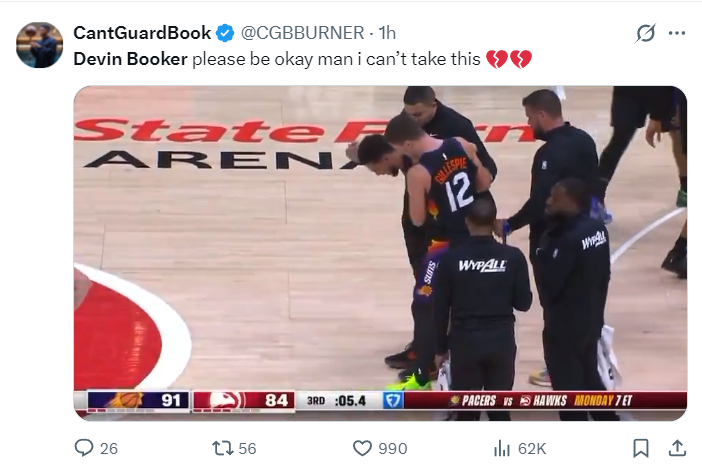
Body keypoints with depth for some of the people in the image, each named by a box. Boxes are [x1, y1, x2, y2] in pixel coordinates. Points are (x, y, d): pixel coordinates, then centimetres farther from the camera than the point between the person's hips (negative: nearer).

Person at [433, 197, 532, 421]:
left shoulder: (451, 258, -8)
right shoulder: (513, 257, -7)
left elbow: (440, 308, -3)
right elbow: (523, 303, -1)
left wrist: (441, 348, 8)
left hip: (465, 341, -1)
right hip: (501, 340, 1)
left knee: (466, 411, 8)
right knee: (499, 409, 12)